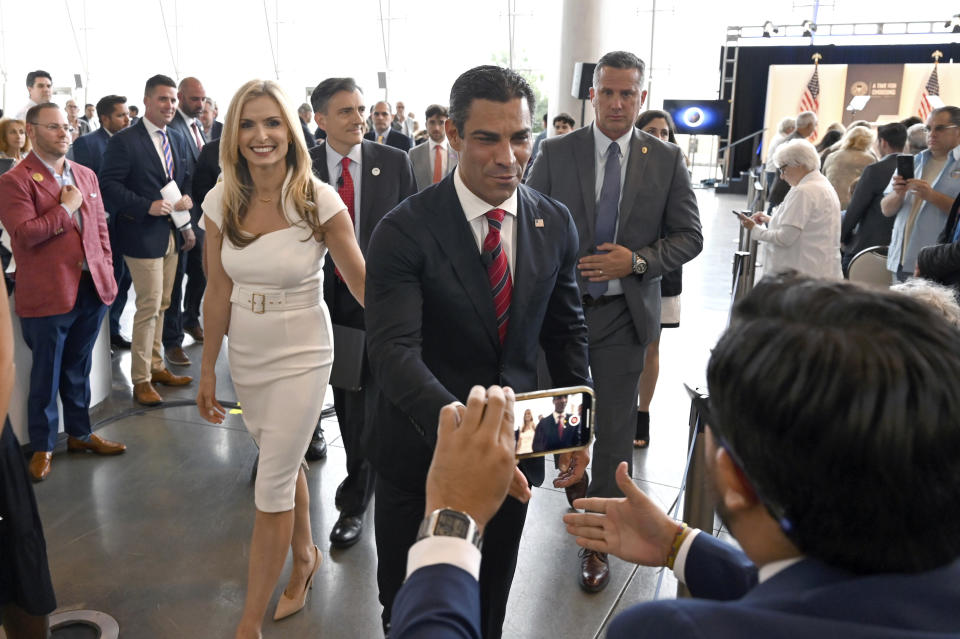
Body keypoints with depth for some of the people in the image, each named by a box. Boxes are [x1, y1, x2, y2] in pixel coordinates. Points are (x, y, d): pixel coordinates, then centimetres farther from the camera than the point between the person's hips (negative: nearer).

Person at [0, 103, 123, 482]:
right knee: (46, 375, 7)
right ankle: (42, 447, 22)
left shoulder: (86, 175, 12)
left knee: (79, 369, 18)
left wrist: (106, 270, 7)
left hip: (92, 288, 5)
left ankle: (79, 433, 32)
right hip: (47, 294, -5)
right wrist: (66, 208, -13)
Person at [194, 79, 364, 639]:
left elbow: (362, 284, -11)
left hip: (300, 356, -4)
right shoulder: (222, 202, -3)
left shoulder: (319, 201, -16)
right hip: (246, 356, 4)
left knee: (272, 488, 1)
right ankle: (304, 556, 47)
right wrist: (207, 371, 7)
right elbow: (219, 292, 3)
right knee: (285, 463, 22)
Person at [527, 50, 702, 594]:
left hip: (625, 313, 0)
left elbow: (689, 236, 1)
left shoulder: (667, 159, -1)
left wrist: (637, 261, -15)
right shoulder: (557, 152, -1)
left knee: (614, 431, 6)